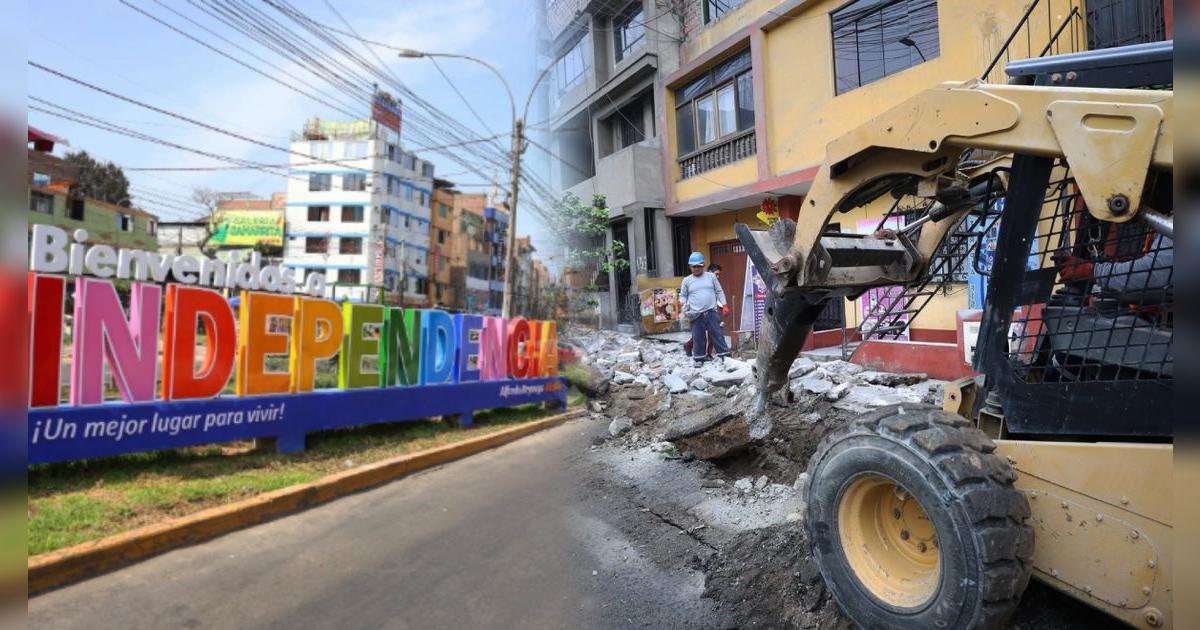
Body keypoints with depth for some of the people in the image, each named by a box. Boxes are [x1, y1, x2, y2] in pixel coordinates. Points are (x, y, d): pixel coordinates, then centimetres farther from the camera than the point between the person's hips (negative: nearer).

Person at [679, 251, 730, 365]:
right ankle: (699, 358, 15)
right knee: (698, 338, 4)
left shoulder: (711, 276, 8)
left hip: (711, 312, 0)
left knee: (717, 335, 2)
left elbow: (719, 292, 11)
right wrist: (684, 307, -3)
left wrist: (724, 305, 4)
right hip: (695, 315, 0)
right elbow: (682, 296, 13)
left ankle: (724, 355, 10)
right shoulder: (686, 280, 7)